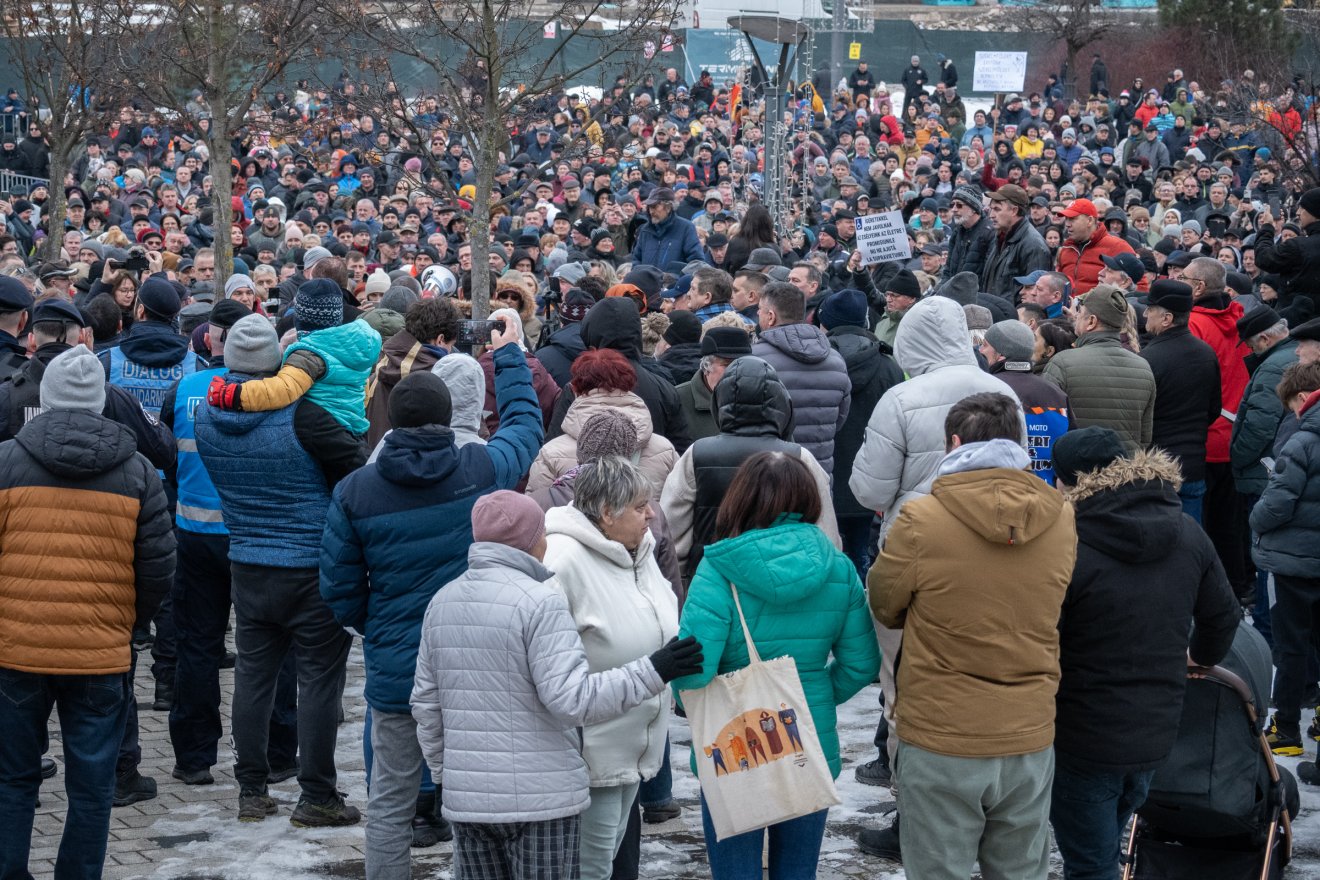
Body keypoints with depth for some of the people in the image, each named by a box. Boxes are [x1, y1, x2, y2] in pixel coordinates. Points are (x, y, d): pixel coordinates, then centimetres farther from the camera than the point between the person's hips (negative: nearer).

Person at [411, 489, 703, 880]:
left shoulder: (442, 602, 9)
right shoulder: (540, 602, -13)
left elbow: (425, 702, 14)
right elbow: (572, 698, -20)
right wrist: (652, 672, -17)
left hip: (467, 796, 6)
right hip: (541, 796, -6)